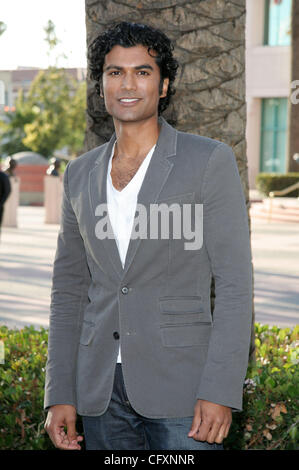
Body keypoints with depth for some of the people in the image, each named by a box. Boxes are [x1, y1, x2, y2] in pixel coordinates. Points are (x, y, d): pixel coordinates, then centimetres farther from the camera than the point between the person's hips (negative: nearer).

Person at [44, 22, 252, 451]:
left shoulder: (210, 162, -4)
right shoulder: (81, 175, 10)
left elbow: (235, 284, -8)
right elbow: (69, 291, 13)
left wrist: (221, 392, -16)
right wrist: (59, 395, 5)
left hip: (180, 384, -4)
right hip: (101, 390, 4)